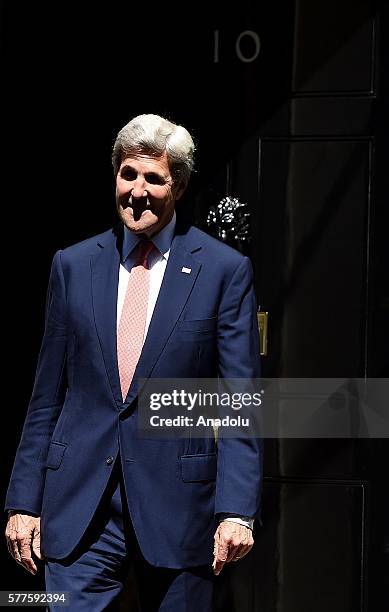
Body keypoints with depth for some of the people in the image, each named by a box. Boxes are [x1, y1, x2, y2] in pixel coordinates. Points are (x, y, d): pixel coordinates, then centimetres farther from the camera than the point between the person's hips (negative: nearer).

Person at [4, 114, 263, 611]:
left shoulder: (225, 270, -1)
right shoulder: (73, 265, 8)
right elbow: (46, 397, 10)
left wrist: (237, 510, -11)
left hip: (178, 504, -2)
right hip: (79, 507, 2)